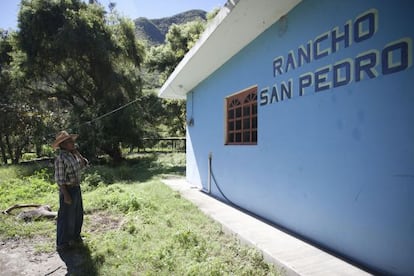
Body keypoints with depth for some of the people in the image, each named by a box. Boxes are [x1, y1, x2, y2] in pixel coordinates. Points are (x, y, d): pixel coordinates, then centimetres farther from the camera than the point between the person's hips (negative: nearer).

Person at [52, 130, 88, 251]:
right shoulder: (60, 158, -20)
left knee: (78, 214, 21)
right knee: (66, 217, 6)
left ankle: (75, 236, 41)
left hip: (76, 188, 8)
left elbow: (83, 164, 7)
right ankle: (62, 243, 24)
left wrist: (77, 152, -3)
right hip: (68, 190, -8)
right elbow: (60, 179, -19)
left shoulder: (72, 155, 3)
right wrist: (66, 195, -19)